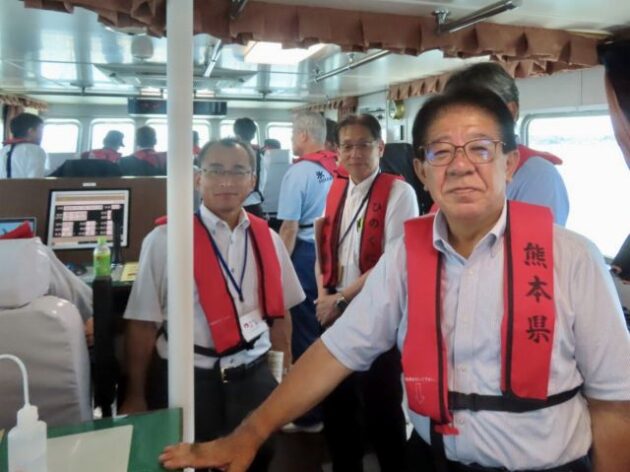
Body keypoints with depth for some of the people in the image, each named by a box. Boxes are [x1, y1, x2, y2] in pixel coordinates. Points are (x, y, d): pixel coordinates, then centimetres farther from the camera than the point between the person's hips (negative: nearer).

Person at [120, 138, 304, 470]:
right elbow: (142, 323, -7)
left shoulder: (267, 239, 2)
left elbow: (278, 313, 9)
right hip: (185, 380, -3)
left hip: (254, 376, 4)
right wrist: (136, 398, -3)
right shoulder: (165, 240, -10)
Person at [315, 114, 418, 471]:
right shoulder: (337, 190, 8)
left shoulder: (398, 192, -12)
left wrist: (341, 298, -13)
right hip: (336, 313, 7)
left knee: (381, 408, 8)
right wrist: (323, 294, -3)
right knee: (336, 403, 18)